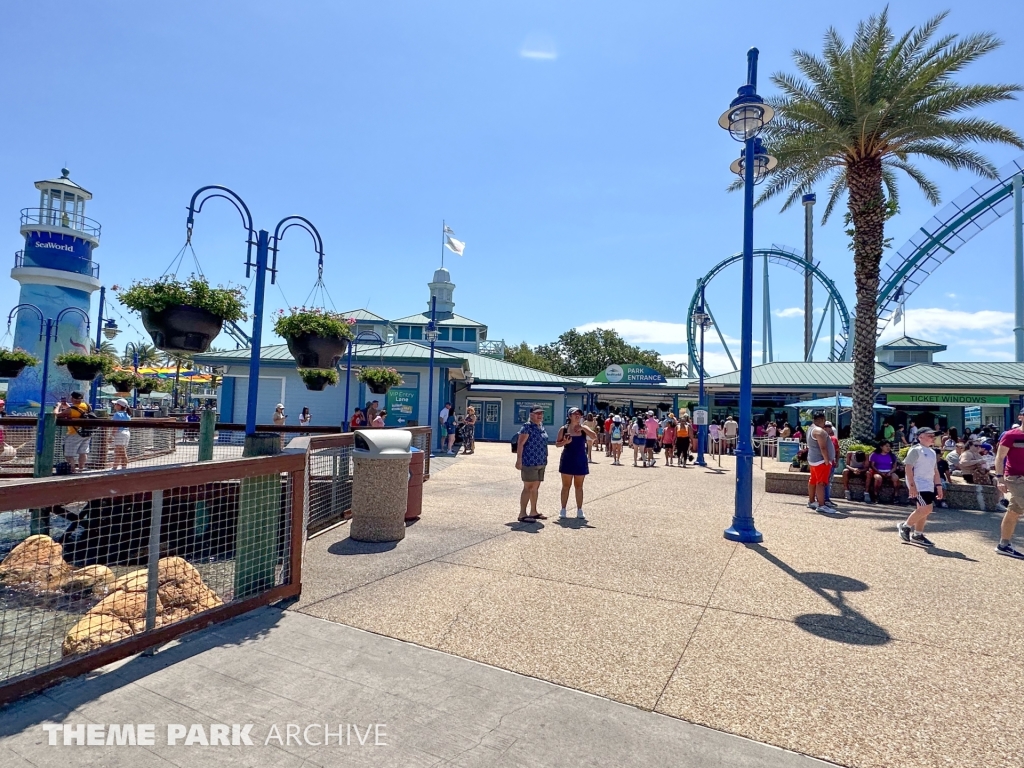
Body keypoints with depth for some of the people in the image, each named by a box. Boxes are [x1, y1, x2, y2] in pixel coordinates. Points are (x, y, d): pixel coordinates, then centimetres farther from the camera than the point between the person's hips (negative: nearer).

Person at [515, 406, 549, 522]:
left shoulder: (542, 427, 14)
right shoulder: (527, 427, -11)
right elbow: (520, 444, -15)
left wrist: (544, 460, 22)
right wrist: (519, 460, -21)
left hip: (541, 463, 8)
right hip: (529, 462, -8)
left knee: (536, 488, 14)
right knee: (528, 487, -6)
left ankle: (533, 512, 24)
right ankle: (522, 514, -1)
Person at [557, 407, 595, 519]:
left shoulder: (584, 428, 1)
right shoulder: (564, 429, -3)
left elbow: (594, 436, -15)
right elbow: (557, 444, 2)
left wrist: (582, 427, -22)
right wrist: (564, 442, -18)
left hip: (580, 461, 1)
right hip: (567, 460, -1)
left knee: (579, 486, 9)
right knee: (566, 486, 6)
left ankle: (579, 510, 17)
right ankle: (563, 509, 14)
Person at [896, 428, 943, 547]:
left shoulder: (932, 452, 16)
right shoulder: (915, 450, -10)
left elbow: (935, 470, 22)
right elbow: (908, 467, -16)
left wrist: (938, 485, 16)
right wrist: (912, 485, -21)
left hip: (929, 486, 9)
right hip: (918, 485, -9)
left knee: (923, 510, 8)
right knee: (926, 508, -16)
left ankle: (917, 535, 17)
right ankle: (905, 526, 0)